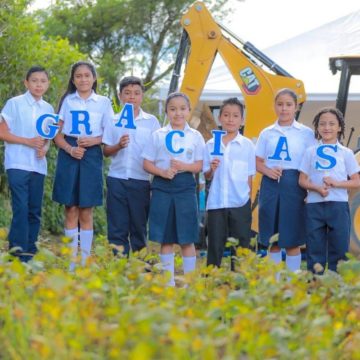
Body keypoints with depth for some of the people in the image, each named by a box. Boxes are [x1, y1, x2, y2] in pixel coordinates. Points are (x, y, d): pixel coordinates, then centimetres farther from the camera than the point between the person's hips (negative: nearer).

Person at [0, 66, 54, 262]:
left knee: (35, 211, 6)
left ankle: (30, 251, 14)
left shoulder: (48, 109, 11)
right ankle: (18, 254, -11)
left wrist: (44, 148, -4)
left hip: (38, 166, 5)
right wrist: (28, 141, -15)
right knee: (21, 208, -13)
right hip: (18, 164, -5)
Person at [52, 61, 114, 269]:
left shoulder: (103, 102, 6)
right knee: (71, 210, 1)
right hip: (69, 155, 1)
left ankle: (85, 261, 6)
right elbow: (57, 134, 6)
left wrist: (94, 140, -13)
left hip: (92, 155, 0)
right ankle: (71, 262, 5)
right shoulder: (67, 101, 7)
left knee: (86, 212, 1)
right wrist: (70, 149, -12)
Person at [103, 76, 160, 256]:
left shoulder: (151, 121, 6)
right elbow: (106, 151, 7)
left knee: (139, 226, 6)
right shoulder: (114, 121, 8)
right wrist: (118, 146, -14)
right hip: (117, 180, 1)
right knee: (117, 228, 2)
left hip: (141, 180, 0)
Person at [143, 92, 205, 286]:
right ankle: (168, 280, 13)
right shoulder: (158, 135, 4)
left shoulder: (195, 136, 6)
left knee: (187, 238, 1)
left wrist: (185, 167, -15)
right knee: (165, 238, 4)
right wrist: (163, 172, -15)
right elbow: (147, 164, 3)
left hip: (185, 186, 0)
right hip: (162, 186, 0)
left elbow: (199, 165, 5)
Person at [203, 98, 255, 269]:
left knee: (240, 247, 4)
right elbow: (207, 176, 6)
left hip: (240, 203, -1)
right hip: (216, 203, 1)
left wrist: (248, 198, -1)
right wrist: (212, 169, -15)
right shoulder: (211, 144, 4)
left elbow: (249, 176, 4)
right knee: (215, 246, 6)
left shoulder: (247, 145, 1)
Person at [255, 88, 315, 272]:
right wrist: (268, 171, -10)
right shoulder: (267, 133, 9)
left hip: (294, 185, -2)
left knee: (292, 240, -2)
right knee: (272, 239, 6)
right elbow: (258, 162, 11)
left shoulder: (306, 133, 3)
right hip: (270, 184, 2)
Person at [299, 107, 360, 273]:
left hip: (338, 205, 0)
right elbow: (302, 180, 6)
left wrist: (336, 183, -13)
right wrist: (317, 188, -14)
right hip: (314, 205, 1)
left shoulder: (346, 153, 6)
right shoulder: (310, 152, 8)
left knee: (339, 248, 0)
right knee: (314, 250, 3)